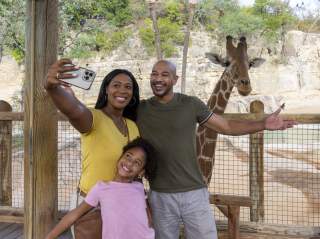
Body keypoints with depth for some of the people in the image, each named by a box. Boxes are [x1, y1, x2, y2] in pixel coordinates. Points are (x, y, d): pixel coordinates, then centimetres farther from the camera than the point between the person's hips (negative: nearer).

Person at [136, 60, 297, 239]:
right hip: (160, 197, 1)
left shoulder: (191, 104, -3)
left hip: (194, 193, -1)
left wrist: (263, 124, -9)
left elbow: (226, 126, 2)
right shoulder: (140, 110, 1)